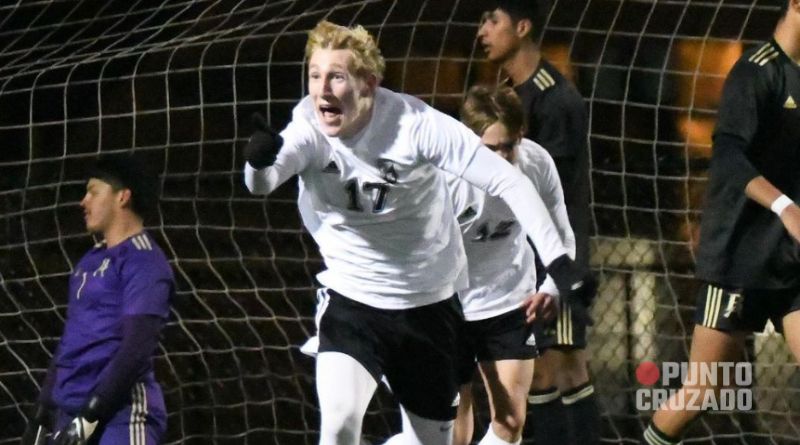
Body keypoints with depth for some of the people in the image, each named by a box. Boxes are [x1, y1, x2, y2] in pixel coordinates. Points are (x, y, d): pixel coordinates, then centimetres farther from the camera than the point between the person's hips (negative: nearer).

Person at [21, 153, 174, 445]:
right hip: (71, 414, 9)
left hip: (120, 416, -9)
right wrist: (41, 415, 22)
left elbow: (137, 348, -18)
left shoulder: (143, 262, -8)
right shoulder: (90, 262, 20)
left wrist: (91, 416, -22)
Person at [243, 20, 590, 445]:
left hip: (430, 303, 0)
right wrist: (259, 160, -62)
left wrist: (557, 261, -27)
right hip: (351, 301, 0)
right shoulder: (308, 130, -16)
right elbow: (261, 183, -37)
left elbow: (509, 182, -19)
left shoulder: (417, 125, -20)